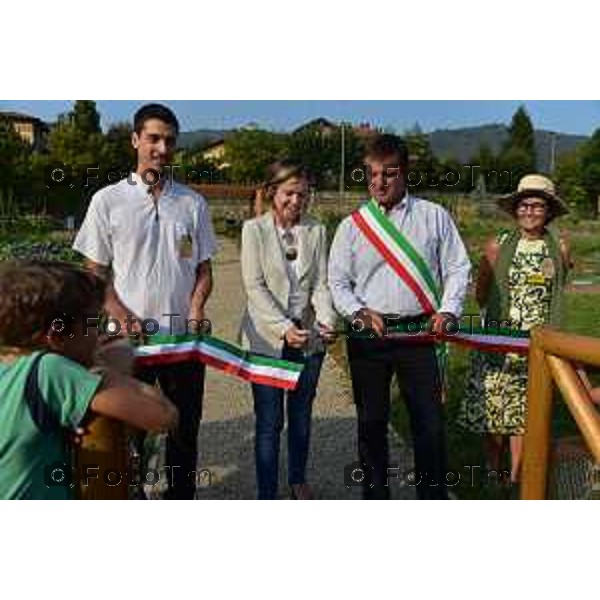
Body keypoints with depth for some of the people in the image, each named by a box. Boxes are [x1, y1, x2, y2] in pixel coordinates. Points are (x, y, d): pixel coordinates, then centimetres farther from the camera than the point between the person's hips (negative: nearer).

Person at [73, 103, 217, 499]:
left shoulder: (193, 203, 6)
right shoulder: (108, 200, -1)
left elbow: (203, 269, 9)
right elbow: (95, 273, 0)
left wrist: (196, 309, -10)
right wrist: (123, 317, -15)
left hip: (184, 337, 2)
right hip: (129, 338, -2)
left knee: (185, 430, 13)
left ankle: (183, 497, 30)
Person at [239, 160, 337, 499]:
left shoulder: (316, 230, 5)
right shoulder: (254, 229, -3)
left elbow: (321, 283, 0)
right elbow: (254, 286, -10)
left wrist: (327, 320, -19)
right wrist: (284, 328, -21)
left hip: (309, 338, 3)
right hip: (267, 339, -3)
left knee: (301, 417, 16)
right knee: (270, 422, 0)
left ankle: (298, 480, 37)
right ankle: (267, 495, 13)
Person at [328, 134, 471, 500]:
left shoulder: (434, 217, 4)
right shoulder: (352, 226, 5)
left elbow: (458, 268, 6)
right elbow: (337, 282, 6)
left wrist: (447, 311, -8)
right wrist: (359, 313, -10)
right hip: (367, 335, 1)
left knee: (430, 422, 1)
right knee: (371, 422, 10)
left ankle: (434, 495, 16)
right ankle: (376, 496, 25)